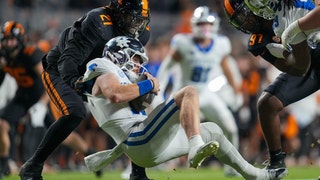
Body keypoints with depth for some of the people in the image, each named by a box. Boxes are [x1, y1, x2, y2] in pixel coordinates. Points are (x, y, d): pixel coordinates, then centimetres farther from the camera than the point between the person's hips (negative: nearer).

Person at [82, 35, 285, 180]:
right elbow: (115, 94, -22)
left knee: (212, 131, 25)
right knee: (189, 92, -21)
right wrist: (148, 84, -8)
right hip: (140, 142, -10)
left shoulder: (117, 76, 32)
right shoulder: (105, 74, 5)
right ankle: (196, 149, -43)